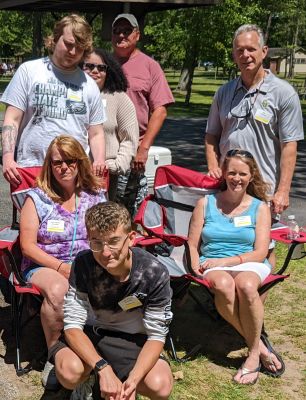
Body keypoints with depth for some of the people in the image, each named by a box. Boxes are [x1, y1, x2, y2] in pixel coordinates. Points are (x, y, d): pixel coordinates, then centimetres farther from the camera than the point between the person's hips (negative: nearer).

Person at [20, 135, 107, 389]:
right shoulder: (37, 198, 1)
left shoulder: (95, 196, 9)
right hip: (45, 266, -2)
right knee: (58, 290, -38)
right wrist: (61, 267, -15)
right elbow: (28, 245, -3)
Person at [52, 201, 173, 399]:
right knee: (69, 371, -33)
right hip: (90, 334, 0)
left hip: (134, 341, 0)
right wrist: (103, 368, -36)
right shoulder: (84, 264, -20)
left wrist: (132, 380, -33)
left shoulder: (155, 273, -22)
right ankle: (87, 380, 7)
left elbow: (156, 335, -17)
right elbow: (72, 324, -21)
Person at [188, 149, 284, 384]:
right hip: (212, 265, 1)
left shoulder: (259, 207, 9)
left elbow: (260, 253, 0)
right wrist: (195, 265, -13)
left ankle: (253, 355, -22)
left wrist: (225, 261, -14)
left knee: (246, 285, -38)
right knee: (223, 285, -37)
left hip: (249, 265, 0)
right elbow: (192, 245, 9)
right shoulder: (206, 203, 11)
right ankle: (260, 347, -24)